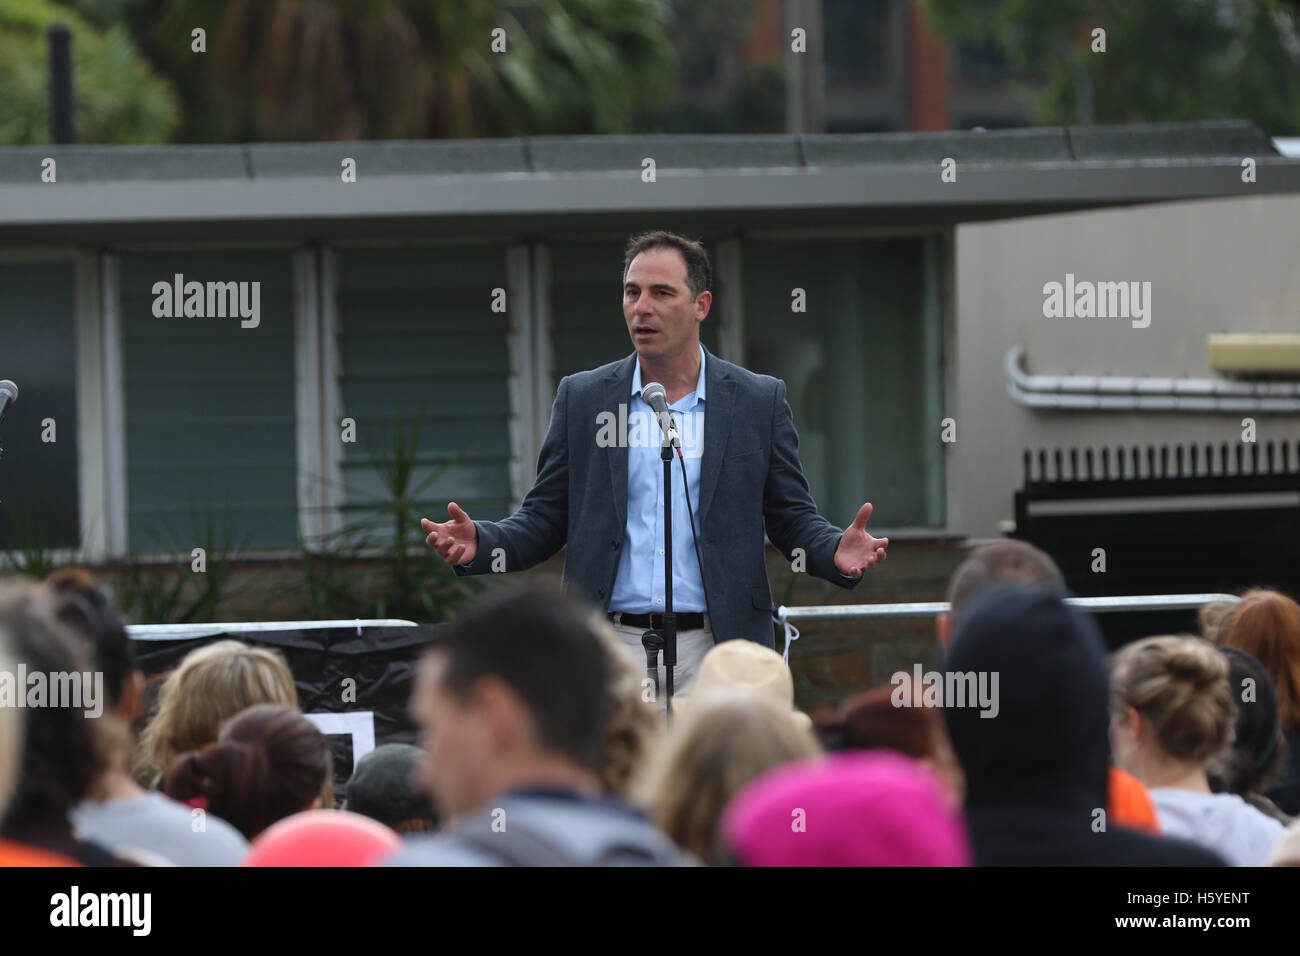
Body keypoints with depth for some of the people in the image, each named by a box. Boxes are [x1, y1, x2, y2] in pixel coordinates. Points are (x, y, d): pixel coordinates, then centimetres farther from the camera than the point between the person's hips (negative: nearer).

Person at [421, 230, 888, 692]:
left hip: (712, 652, 0)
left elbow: (793, 520, 9)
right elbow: (543, 521, 12)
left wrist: (836, 552, -12)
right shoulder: (582, 397, 10)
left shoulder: (760, 400, 8)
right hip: (609, 650, 1)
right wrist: (479, 544, -8)